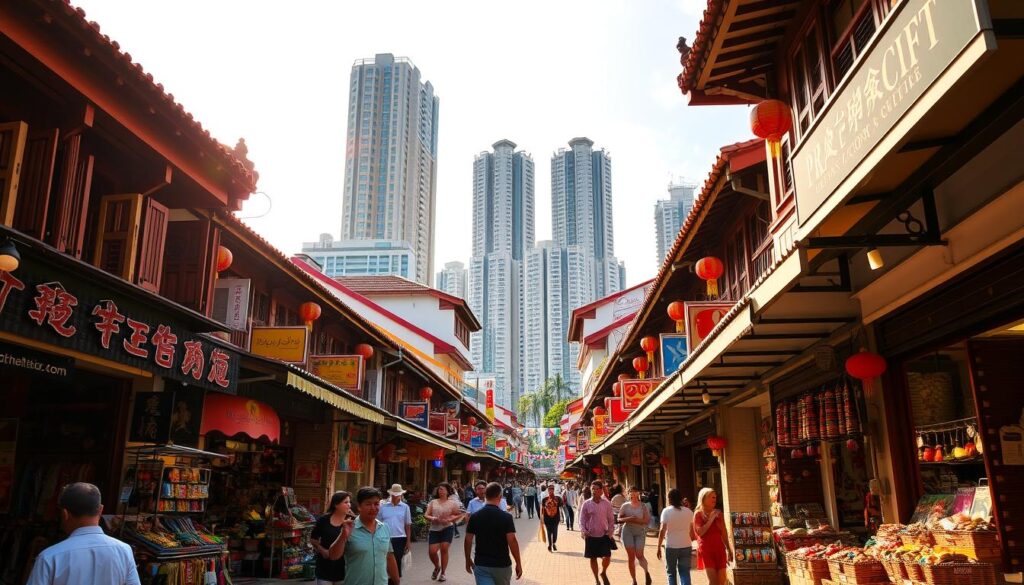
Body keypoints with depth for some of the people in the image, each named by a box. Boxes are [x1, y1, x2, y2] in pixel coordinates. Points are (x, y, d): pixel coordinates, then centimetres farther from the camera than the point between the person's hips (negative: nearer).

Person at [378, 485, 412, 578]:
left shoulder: (405, 507, 3)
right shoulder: (383, 506, 3)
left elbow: (408, 525, 5)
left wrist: (408, 541, 2)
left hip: (400, 538, 0)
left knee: (397, 562, 5)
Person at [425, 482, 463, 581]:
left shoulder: (452, 502, 5)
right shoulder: (433, 502, 11)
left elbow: (459, 515, 3)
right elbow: (426, 515, 7)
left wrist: (449, 520, -13)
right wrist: (434, 518, -13)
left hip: (447, 528, -2)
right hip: (434, 529, 2)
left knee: (444, 549, -8)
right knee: (432, 551, -4)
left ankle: (443, 573, 10)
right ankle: (437, 567, 27)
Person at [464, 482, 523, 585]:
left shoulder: (475, 517, -3)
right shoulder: (506, 517, -11)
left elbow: (468, 540, 1)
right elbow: (512, 541, -15)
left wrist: (468, 560, 15)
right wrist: (518, 563, -6)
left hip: (481, 564, 1)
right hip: (502, 564, -1)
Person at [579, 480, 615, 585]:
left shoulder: (607, 504, -1)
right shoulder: (586, 504, -3)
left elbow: (611, 519, 6)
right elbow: (582, 519, 1)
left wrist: (610, 531, -4)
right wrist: (583, 531, -14)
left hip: (604, 535, 0)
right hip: (591, 536, 0)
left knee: (607, 557, -9)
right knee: (593, 558, 8)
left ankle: (604, 573, 22)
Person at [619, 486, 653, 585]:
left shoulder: (643, 506, 1)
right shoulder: (625, 506, 4)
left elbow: (647, 520, -5)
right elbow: (619, 519, 3)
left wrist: (637, 520, -19)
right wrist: (628, 519, -16)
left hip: (640, 532, -1)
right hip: (628, 532, 1)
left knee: (639, 555, -9)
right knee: (631, 556, 0)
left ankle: (646, 572, 22)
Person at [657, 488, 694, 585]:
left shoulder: (666, 511, -8)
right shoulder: (689, 511, 2)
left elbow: (662, 531, -11)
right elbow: (692, 529, 8)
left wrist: (659, 547, -6)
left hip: (671, 546, -2)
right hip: (686, 545, 2)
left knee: (671, 573, 13)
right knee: (685, 572, 6)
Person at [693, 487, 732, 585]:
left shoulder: (718, 513, 9)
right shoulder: (698, 514, -3)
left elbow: (723, 533, 13)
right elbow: (700, 532, -14)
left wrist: (729, 550, 13)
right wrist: (711, 519, -13)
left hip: (719, 549, 4)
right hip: (706, 549, -4)